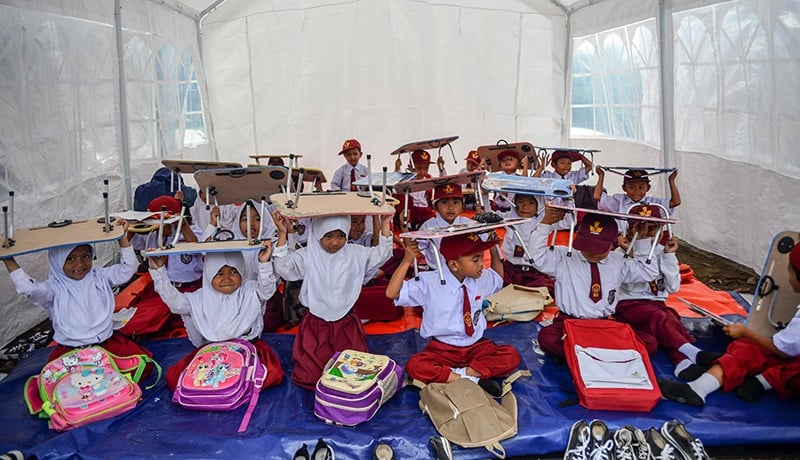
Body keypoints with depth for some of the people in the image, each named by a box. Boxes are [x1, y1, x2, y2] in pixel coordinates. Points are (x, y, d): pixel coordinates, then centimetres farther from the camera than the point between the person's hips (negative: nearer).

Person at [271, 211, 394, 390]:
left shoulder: (355, 253, 0)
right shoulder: (307, 256, -6)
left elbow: (380, 255, -2)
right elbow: (285, 269, -17)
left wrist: (385, 226, -12)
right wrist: (282, 235, -24)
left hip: (346, 323, 1)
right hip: (315, 324, -1)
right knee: (310, 375, -3)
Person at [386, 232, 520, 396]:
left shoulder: (482, 278, 0)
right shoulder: (430, 282, -13)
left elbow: (498, 277, 25)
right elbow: (392, 293, -17)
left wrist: (494, 249, 7)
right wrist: (407, 261, -27)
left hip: (476, 347, 3)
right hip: (442, 349, -3)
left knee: (511, 356, -22)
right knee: (414, 366, -32)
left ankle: (464, 373, -22)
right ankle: (473, 379, -28)